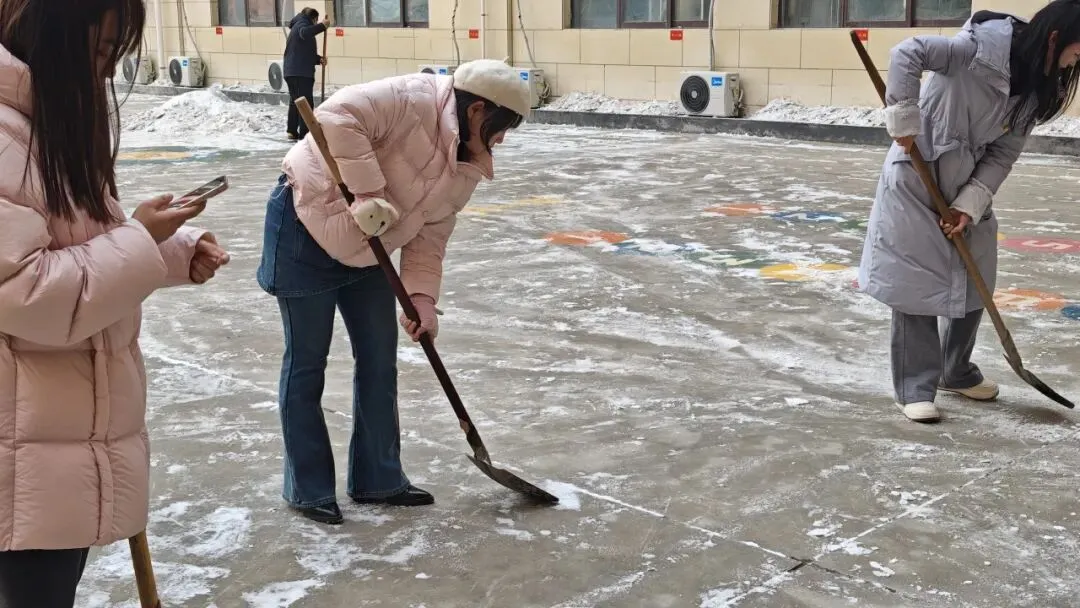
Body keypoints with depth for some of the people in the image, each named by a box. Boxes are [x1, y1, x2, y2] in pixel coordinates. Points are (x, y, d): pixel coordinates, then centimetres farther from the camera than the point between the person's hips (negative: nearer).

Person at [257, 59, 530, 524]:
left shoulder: (468, 168, 1)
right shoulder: (414, 99, -24)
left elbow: (430, 236, 2)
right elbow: (337, 118, -34)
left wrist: (422, 296, -10)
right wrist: (369, 190, -34)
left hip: (365, 250, 8)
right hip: (307, 225, -8)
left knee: (379, 361, 9)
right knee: (306, 363, 1)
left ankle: (378, 479, 23)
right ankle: (307, 489, 14)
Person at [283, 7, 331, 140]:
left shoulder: (296, 27, 29)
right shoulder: (302, 23, -1)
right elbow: (305, 33, -28)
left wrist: (319, 59, 11)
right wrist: (322, 25, -27)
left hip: (291, 71, 10)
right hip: (301, 72, -10)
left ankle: (292, 131, 21)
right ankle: (304, 134, -14)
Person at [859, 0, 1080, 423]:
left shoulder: (1035, 88, -1)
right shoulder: (982, 48, -23)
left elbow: (1003, 155, -1)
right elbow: (907, 55, -28)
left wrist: (970, 204, -11)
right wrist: (906, 125, -26)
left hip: (967, 187, 7)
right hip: (917, 180, -7)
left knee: (974, 283, 12)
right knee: (916, 284, -3)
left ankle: (957, 373, 31)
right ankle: (914, 389, 5)